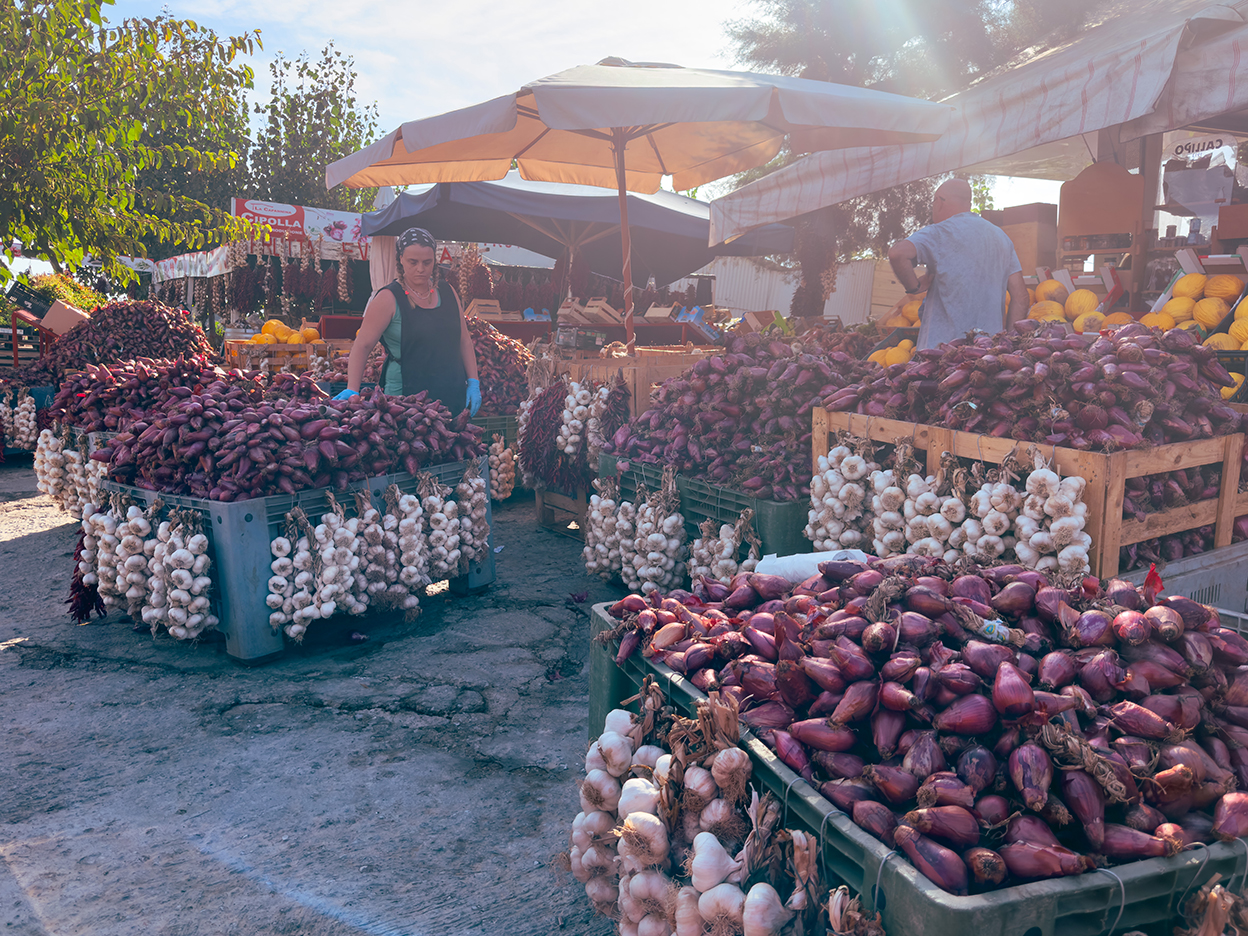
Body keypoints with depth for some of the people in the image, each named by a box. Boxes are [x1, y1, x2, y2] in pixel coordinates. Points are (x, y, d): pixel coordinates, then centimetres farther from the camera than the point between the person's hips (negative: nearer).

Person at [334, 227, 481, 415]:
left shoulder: (447, 292, 10)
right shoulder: (388, 299, -5)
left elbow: (464, 341, 15)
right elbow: (362, 345, -9)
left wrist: (473, 383, 6)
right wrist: (352, 390, -21)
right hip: (405, 398, -4)